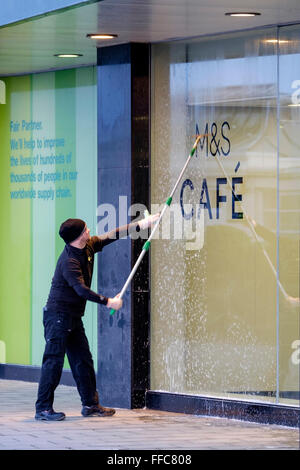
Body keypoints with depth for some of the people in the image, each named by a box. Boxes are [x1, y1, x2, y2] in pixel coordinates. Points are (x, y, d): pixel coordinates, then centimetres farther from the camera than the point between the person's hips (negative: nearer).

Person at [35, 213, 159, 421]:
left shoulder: (88, 247, 5)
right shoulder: (69, 261, -22)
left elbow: (112, 236, 13)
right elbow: (81, 290, -28)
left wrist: (142, 224, 13)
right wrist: (108, 302, -24)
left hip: (74, 317, 9)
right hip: (58, 315, -9)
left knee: (83, 360, 9)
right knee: (54, 361, -9)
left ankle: (90, 404, 15)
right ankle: (43, 408, -6)